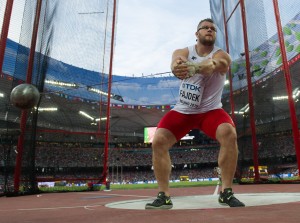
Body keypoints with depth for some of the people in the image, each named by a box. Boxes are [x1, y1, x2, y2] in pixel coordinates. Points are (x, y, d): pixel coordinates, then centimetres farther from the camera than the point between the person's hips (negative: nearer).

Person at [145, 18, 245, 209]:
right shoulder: (183, 52, -2)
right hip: (182, 111, 2)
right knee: (158, 141, -16)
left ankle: (226, 192, -13)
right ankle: (164, 195, -4)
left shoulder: (222, 56, -8)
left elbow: (212, 64, -35)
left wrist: (191, 68, -59)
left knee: (229, 134, -29)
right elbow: (176, 62, -29)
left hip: (210, 110, -1)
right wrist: (177, 66, -56)